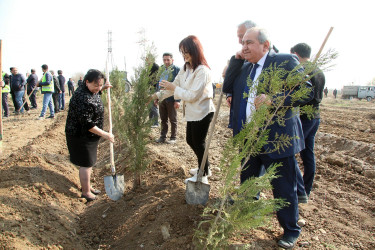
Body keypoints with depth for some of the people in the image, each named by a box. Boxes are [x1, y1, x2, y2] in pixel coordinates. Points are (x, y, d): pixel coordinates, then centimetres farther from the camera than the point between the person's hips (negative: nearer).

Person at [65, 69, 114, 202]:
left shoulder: (89, 91, 1)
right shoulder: (83, 99, -29)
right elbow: (87, 124, -29)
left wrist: (103, 88, 10)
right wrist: (104, 134, -23)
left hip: (89, 135, 10)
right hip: (81, 136, -10)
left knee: (90, 162, 21)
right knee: (86, 164, 2)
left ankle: (87, 185, 38)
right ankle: (86, 192, 18)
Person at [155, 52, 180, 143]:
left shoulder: (176, 69, -6)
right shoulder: (161, 69, 12)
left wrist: (178, 100, -17)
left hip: (171, 99, -5)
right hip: (162, 98, 6)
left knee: (173, 120, 6)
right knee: (163, 119, 13)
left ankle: (173, 137, 16)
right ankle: (162, 137, 23)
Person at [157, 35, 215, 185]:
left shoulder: (202, 71, -21)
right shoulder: (185, 68, 6)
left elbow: (192, 95, -23)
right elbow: (175, 86, 10)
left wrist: (173, 88, -18)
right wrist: (158, 95, 2)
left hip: (202, 113, -9)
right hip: (192, 112, 9)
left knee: (199, 143, 5)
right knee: (191, 141, 18)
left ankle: (203, 175, 24)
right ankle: (204, 167, 39)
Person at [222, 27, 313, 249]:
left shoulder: (286, 61, -10)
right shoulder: (245, 67, 12)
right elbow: (228, 88, 8)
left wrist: (272, 99, -29)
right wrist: (236, 59, 0)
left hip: (277, 139, -6)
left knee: (284, 189, 8)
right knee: (247, 184, 22)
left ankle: (291, 230, 30)